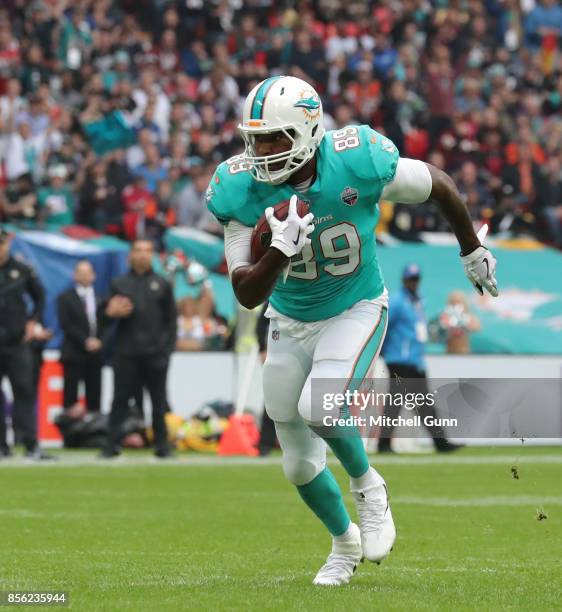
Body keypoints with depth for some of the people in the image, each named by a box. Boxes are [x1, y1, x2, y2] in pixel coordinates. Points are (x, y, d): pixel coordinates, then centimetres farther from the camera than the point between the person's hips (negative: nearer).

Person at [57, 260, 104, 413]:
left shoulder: (101, 298, 14)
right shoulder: (65, 298, 4)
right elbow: (66, 325, -6)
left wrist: (98, 341, -9)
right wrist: (85, 341, -14)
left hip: (96, 353, 3)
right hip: (74, 354, -3)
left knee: (94, 395, 1)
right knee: (70, 395, -7)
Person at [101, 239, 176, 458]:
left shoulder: (162, 285, 11)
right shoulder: (119, 284, 11)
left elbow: (171, 319, 9)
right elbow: (109, 313, 11)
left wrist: (167, 348, -1)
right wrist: (111, 312, -13)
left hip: (155, 353, 0)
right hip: (126, 353, 0)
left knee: (159, 401, 2)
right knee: (120, 398, -1)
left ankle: (162, 445, 7)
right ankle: (112, 444, 0)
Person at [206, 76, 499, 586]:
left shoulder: (356, 163, -26)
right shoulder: (242, 189, -20)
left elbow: (439, 184, -6)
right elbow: (247, 295, -20)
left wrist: (473, 252, 9)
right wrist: (279, 252, -41)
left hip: (356, 311, -3)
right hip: (291, 323, 3)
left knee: (319, 409, -30)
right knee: (300, 464, 11)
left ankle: (368, 486, 2)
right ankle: (345, 543, 39)